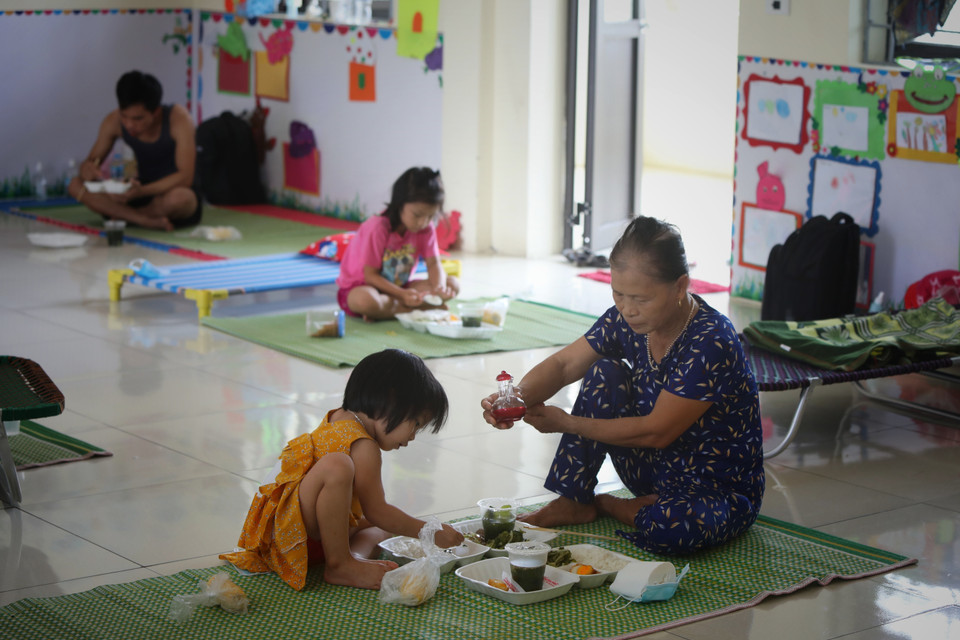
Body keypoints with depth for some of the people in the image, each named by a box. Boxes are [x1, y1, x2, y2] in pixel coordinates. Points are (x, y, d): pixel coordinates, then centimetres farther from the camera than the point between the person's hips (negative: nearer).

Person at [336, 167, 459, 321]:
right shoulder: (378, 227, -22)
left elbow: (434, 264, -6)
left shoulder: (426, 228, -5)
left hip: (398, 288, 7)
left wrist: (439, 287, -29)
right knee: (366, 300, -44)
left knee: (452, 284, -13)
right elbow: (370, 275, -20)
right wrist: (402, 294, -34)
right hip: (358, 288, -7)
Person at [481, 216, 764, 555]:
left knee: (675, 528, -39)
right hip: (657, 468, 6)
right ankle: (573, 501, 0)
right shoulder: (625, 319, -8)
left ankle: (605, 505, -4)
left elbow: (655, 432, -25)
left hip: (722, 487, -6)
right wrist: (518, 397, -25)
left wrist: (568, 423, -19)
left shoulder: (711, 343, -29)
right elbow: (562, 365, -2)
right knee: (604, 373, -13)